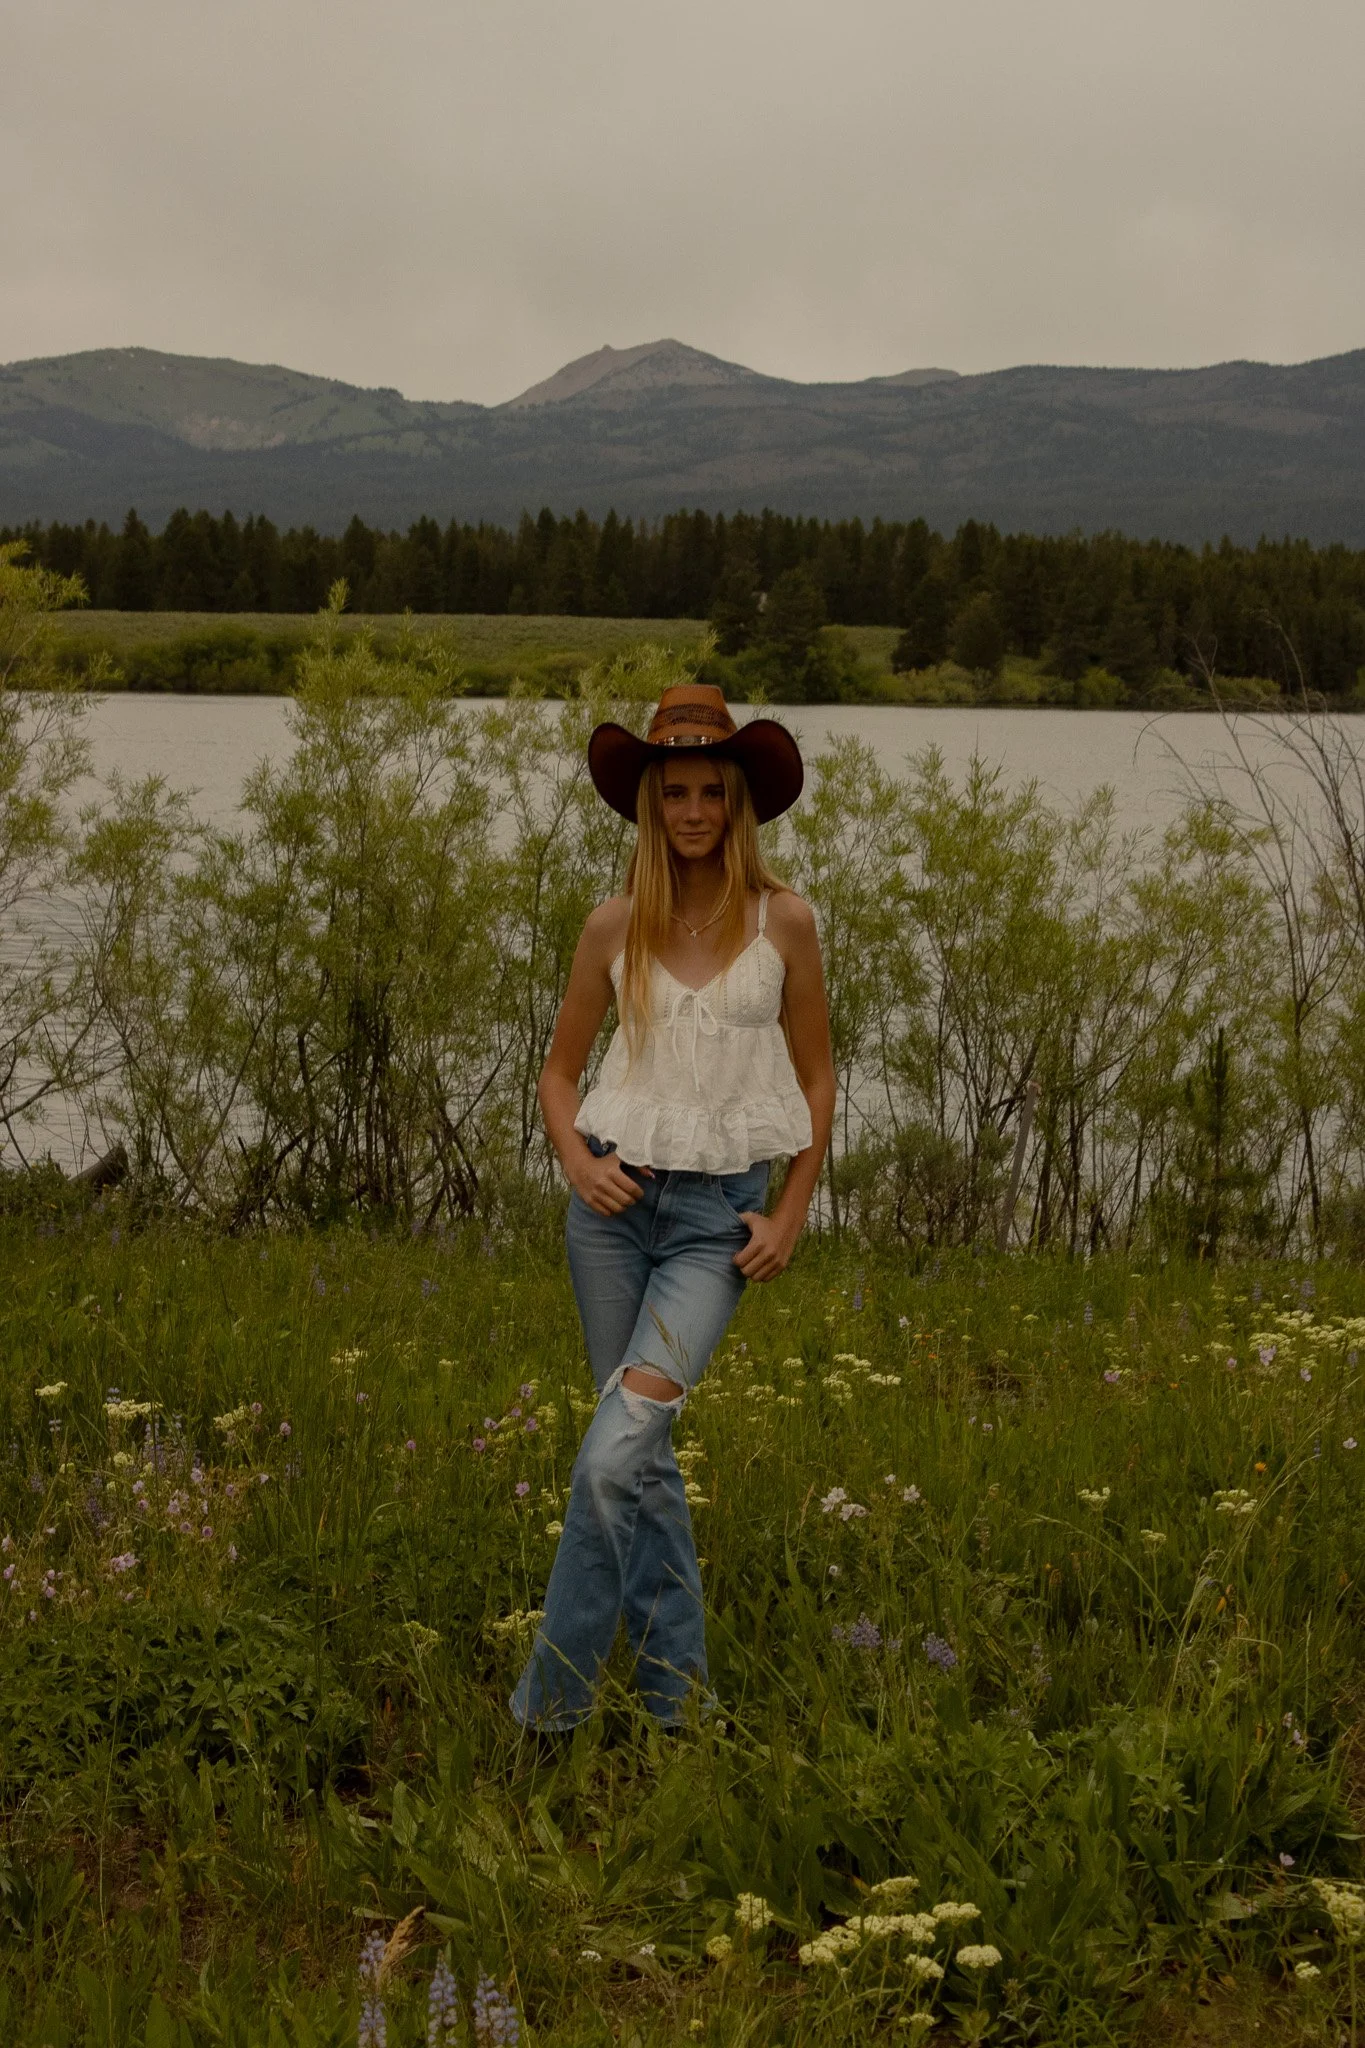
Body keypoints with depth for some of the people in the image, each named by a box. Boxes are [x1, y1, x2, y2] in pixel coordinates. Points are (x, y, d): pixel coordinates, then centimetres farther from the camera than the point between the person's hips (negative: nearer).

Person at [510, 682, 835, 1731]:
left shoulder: (783, 921, -1)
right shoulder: (616, 925, 3)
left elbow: (816, 1077, 7)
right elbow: (561, 1071, 11)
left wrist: (792, 1217, 0)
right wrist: (577, 1161, -7)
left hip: (718, 1212, -3)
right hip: (617, 1198, 3)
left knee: (612, 1458, -16)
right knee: (647, 1460, 9)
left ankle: (548, 1705, -4)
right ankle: (679, 1694, 21)